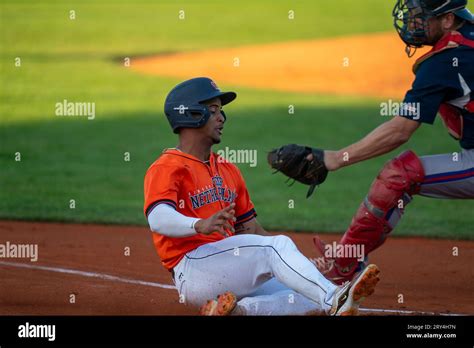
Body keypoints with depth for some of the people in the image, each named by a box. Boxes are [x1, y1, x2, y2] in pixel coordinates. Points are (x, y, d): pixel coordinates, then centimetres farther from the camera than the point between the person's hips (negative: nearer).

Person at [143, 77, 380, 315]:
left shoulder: (228, 170, 23)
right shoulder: (166, 168, -3)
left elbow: (251, 230, 22)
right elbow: (158, 218, -24)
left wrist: (303, 264, 9)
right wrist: (200, 225, -45)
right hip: (192, 267, -8)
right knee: (277, 245, -26)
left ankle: (239, 310, -20)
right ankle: (334, 300, -41)